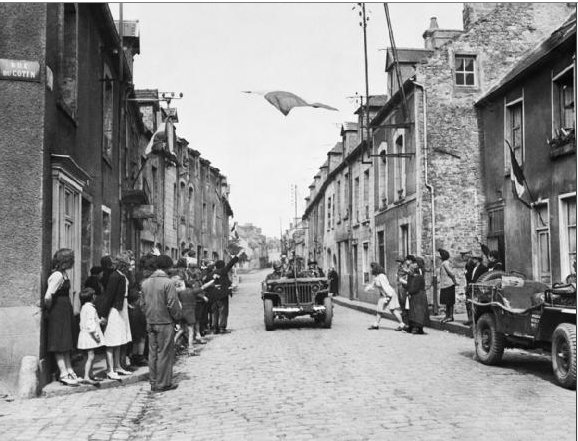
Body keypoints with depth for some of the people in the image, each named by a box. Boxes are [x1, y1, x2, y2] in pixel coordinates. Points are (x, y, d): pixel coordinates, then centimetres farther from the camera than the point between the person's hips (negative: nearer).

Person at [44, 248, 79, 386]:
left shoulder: (64, 273, 10)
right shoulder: (57, 275, -19)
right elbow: (47, 297, -26)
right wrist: (49, 309, -10)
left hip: (66, 312, 10)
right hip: (58, 312, -10)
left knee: (66, 343, 13)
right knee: (59, 344, -3)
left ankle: (69, 370, 20)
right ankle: (63, 374, 2)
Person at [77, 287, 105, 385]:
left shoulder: (83, 307, 16)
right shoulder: (90, 308, -16)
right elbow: (90, 323, -22)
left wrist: (99, 321, 31)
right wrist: (94, 334, -21)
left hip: (85, 334, 10)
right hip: (89, 336, -10)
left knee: (90, 357, 15)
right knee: (91, 356, -10)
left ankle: (90, 375, 21)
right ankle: (86, 377, -13)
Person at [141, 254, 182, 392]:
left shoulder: (146, 282, 5)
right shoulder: (167, 283, -15)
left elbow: (143, 303, 11)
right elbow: (173, 305, -14)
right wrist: (178, 316, 1)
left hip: (150, 322, 6)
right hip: (165, 322, -6)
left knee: (153, 352, 13)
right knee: (165, 353, 2)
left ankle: (153, 382, 20)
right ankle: (163, 383, 7)